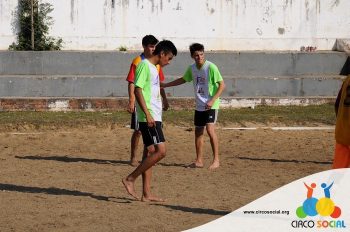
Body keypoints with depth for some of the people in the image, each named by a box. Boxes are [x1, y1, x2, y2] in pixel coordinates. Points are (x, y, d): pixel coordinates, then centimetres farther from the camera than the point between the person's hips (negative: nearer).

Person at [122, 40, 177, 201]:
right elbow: (137, 90, -18)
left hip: (154, 117, 10)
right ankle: (130, 179, -7)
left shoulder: (153, 68, 19)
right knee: (161, 151, -14)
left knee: (151, 153, 8)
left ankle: (146, 194, 9)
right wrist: (147, 114, -23)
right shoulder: (144, 65, -10)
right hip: (148, 117, -10)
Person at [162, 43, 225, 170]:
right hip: (199, 105, 7)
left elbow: (222, 85, -14)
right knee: (198, 131, 9)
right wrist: (165, 85, 24)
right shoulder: (192, 68, 5)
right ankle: (199, 161, 18)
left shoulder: (211, 67, -15)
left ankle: (216, 160, -12)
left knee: (210, 129, -19)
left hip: (211, 105, -7)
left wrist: (212, 100, -21)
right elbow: (183, 79, 25)